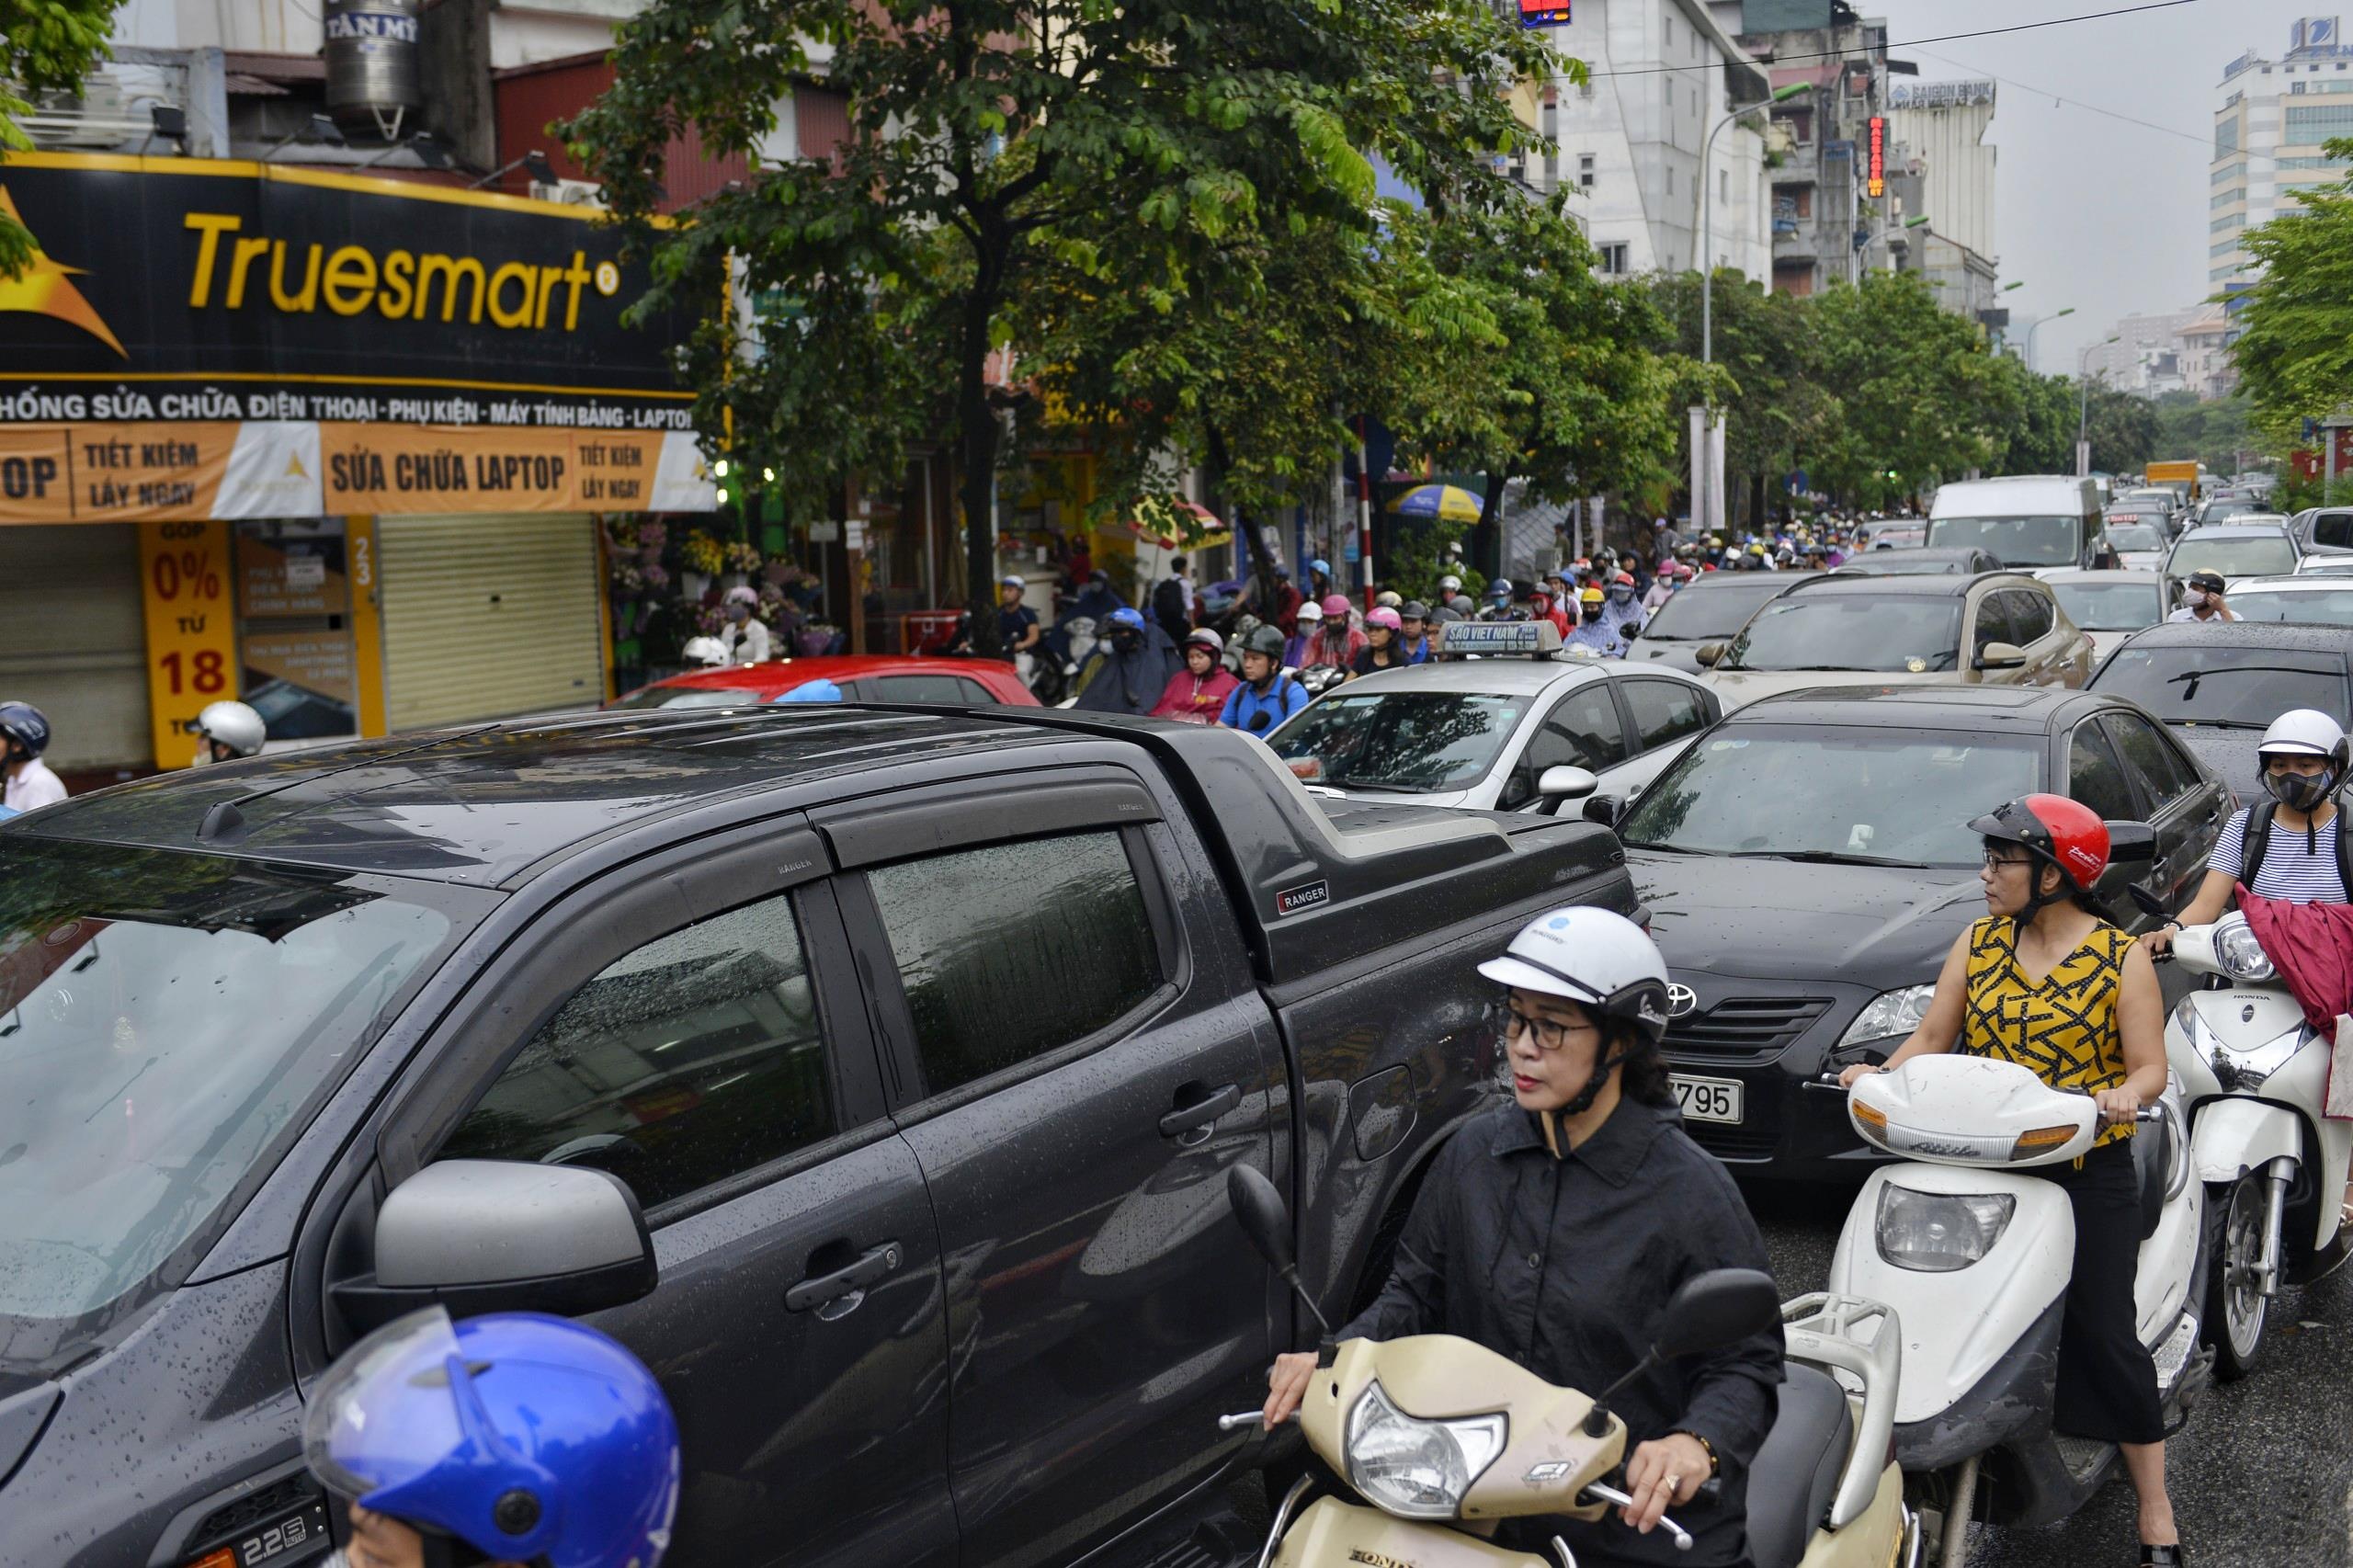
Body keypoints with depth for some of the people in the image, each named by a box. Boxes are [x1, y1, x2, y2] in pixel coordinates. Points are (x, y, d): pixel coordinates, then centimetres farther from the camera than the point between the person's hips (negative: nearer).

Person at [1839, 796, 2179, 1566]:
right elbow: (1932, 1037, 5)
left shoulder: (2121, 956, -3)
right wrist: (1880, 1076, -13)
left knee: (2103, 1333, -1)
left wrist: (2123, 1095, -28)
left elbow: (2149, 1068, -6)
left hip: (2088, 1173, -3)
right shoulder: (1978, 942, 8)